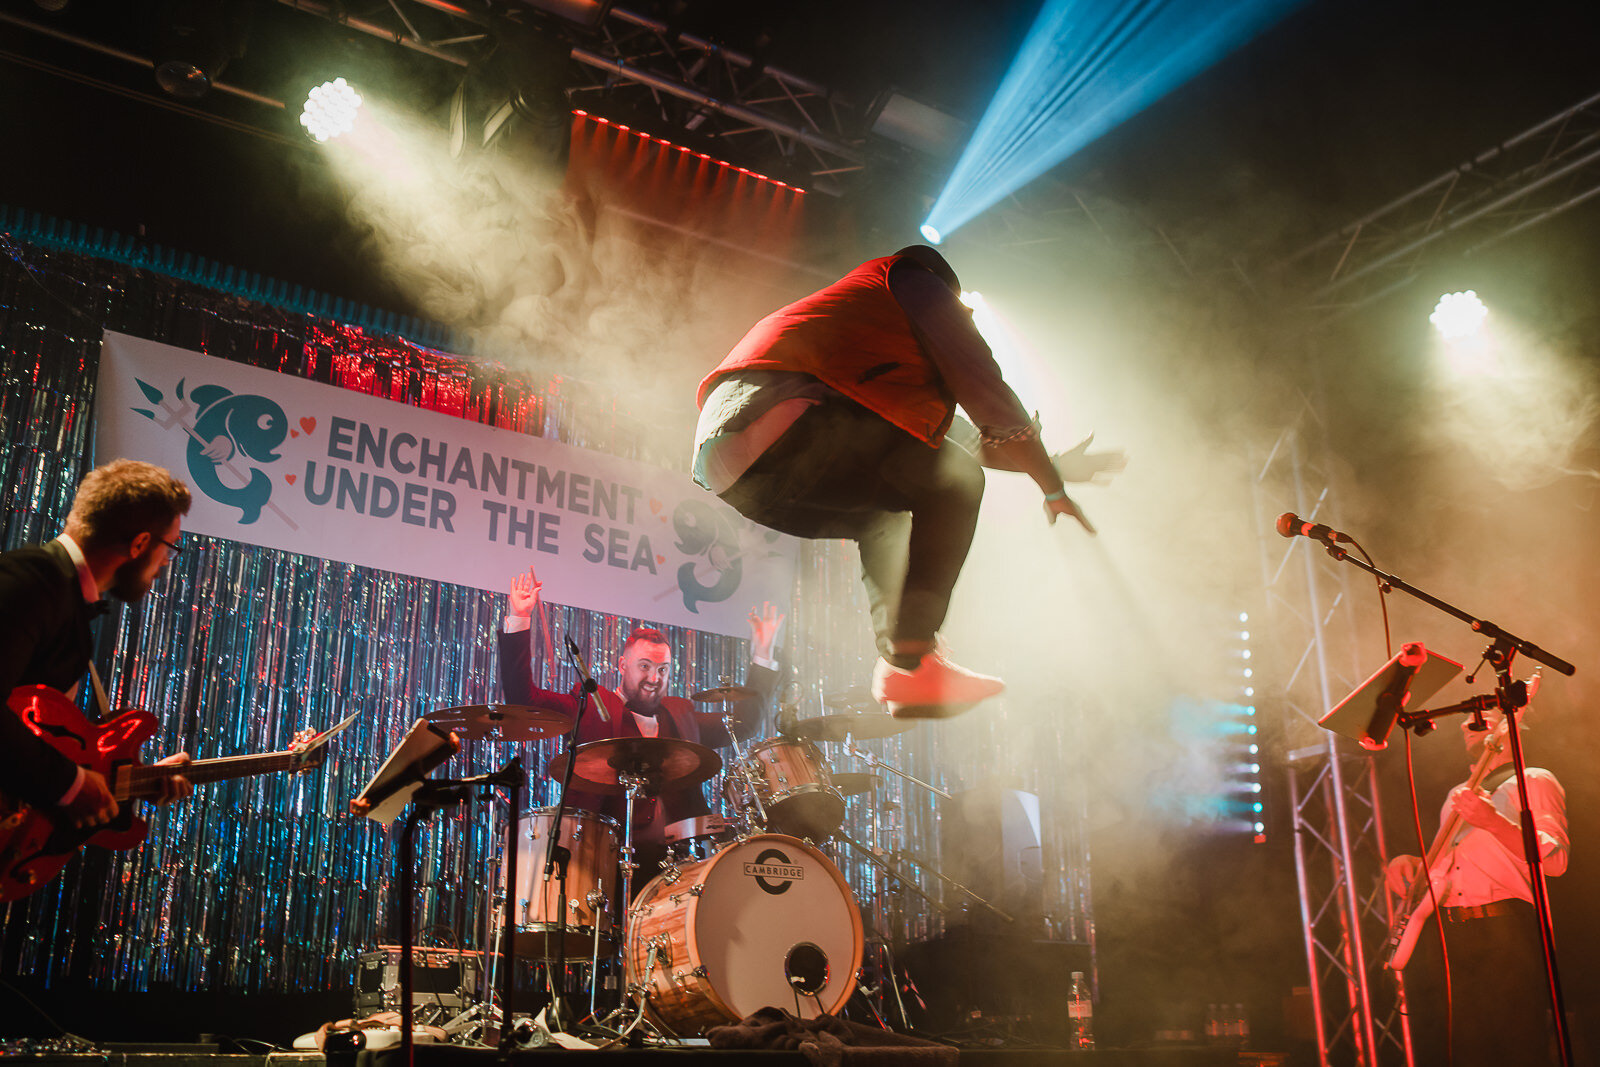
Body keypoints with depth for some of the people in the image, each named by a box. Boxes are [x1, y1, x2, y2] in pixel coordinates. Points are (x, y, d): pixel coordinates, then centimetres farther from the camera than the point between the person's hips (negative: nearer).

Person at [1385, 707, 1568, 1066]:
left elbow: (1556, 861, -10)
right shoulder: (1458, 796, 27)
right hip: (1451, 936, 6)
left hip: (1505, 929, -6)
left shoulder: (1531, 781, 5)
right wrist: (1411, 864, 12)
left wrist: (1493, 821, -25)